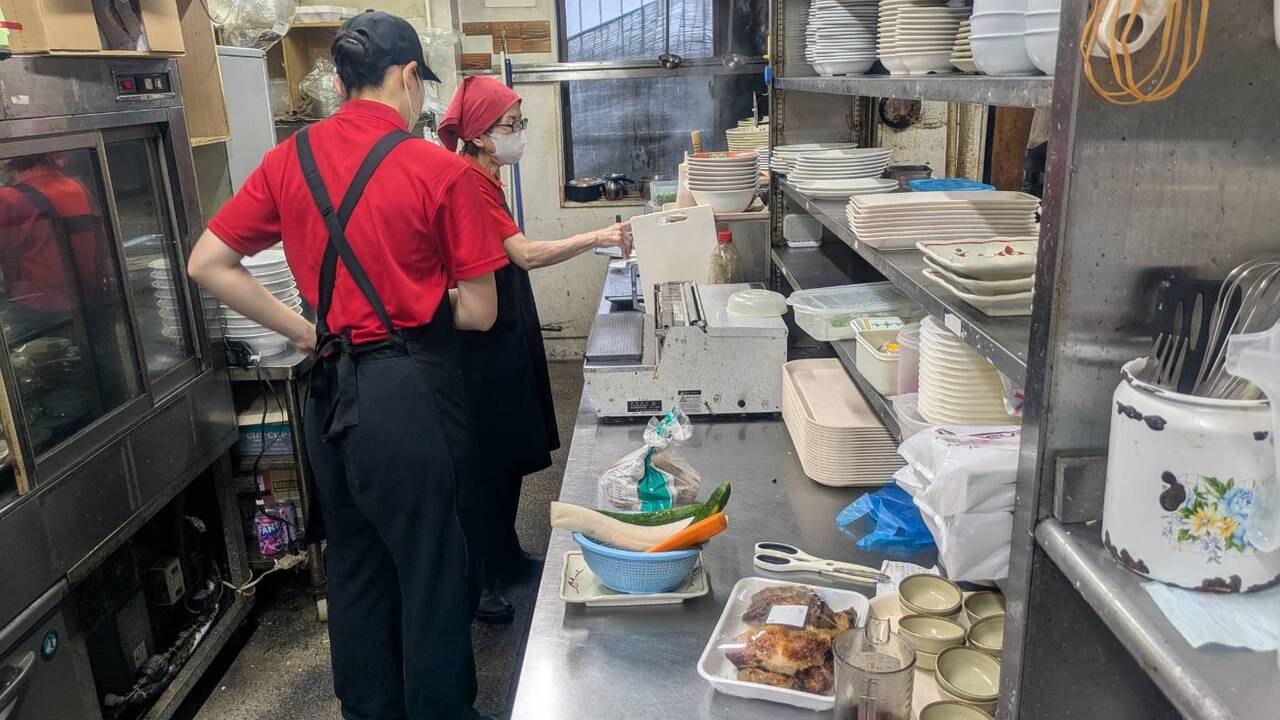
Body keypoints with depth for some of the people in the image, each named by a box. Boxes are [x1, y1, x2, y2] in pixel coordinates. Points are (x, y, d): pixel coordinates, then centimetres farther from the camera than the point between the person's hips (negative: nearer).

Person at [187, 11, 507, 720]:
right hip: (412, 392, -6)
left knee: (355, 565, 22)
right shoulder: (442, 171, -12)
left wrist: (300, 328, 8)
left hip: (332, 392, 6)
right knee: (433, 574, 10)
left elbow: (207, 264, 5)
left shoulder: (289, 159, 3)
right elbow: (479, 312, -9)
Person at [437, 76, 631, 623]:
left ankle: (504, 553, 34)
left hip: (506, 335, 10)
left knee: (510, 454, 18)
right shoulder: (468, 182, -19)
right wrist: (596, 238, -31)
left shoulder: (485, 178, 11)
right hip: (483, 345, -10)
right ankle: (476, 580, 13)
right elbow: (525, 254, -29)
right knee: (487, 461, -1)